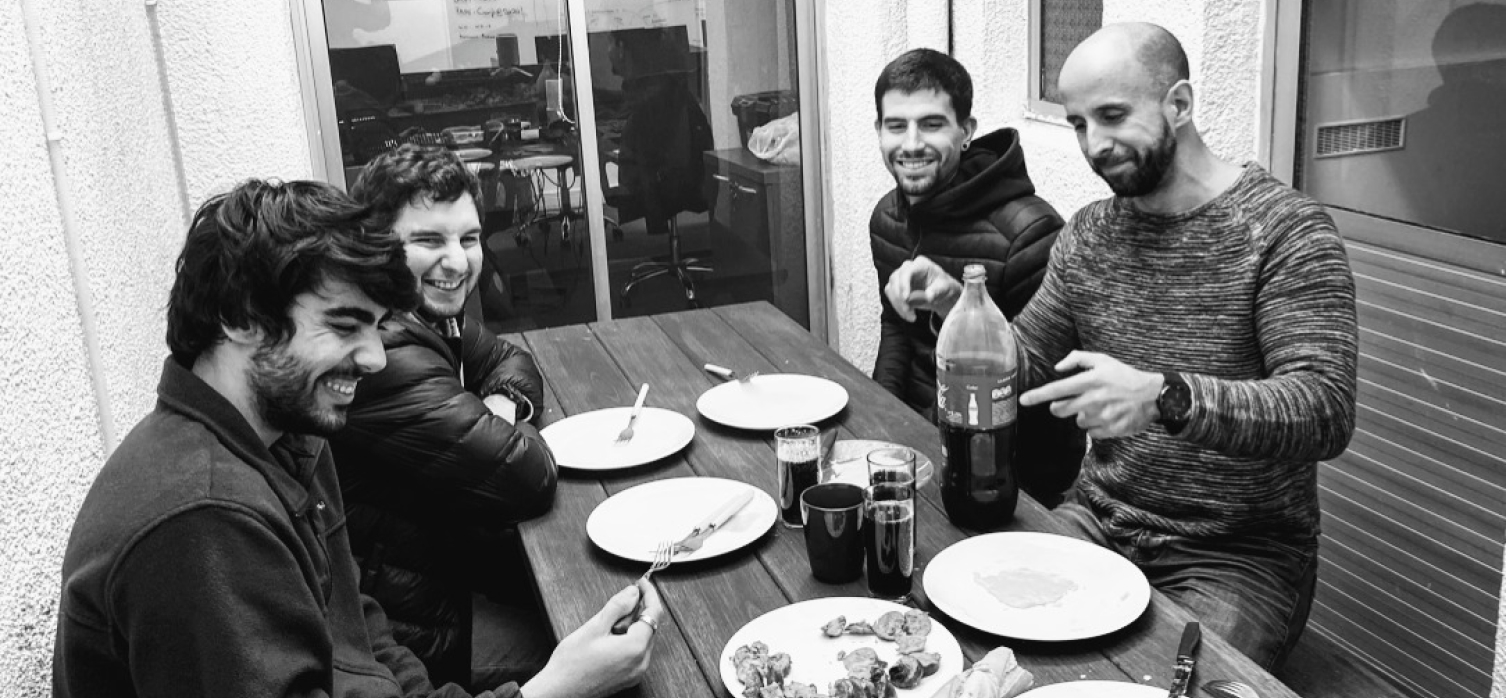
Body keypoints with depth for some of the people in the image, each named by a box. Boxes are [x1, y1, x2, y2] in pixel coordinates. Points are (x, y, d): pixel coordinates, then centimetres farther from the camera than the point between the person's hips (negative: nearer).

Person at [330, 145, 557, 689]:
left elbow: (507, 359, 16)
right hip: (410, 624, -9)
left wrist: (504, 403, -7)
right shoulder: (386, 352, -28)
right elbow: (529, 479, -28)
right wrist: (498, 428, -6)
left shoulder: (428, 312, 2)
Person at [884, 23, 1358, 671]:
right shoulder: (1088, 232, 6)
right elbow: (1026, 366, 13)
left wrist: (1165, 398, -38)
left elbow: (1326, 413, -23)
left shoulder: (1286, 229, -13)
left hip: (1239, 555, -4)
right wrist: (956, 306, -7)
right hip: (1098, 522, 5)